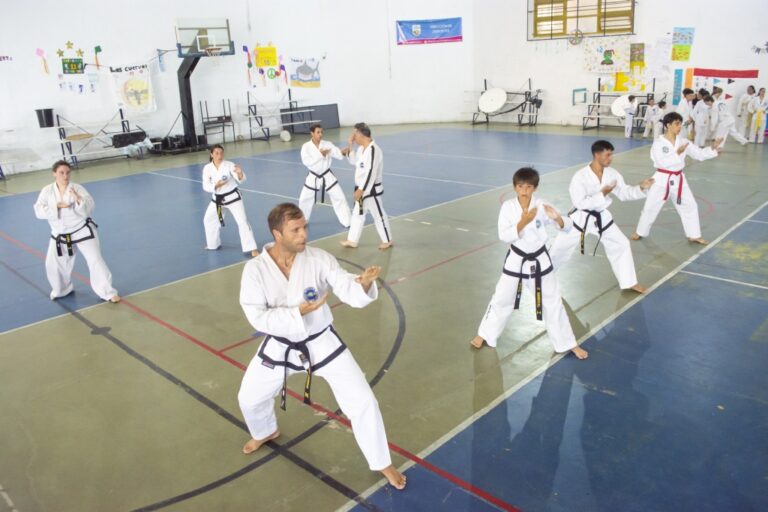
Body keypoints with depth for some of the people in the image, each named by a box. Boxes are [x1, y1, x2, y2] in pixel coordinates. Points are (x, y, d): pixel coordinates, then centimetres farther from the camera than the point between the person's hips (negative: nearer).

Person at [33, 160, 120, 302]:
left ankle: (108, 292, 1)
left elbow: (89, 209, -17)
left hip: (82, 230, -3)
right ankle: (62, 289, 39)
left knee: (95, 260, -8)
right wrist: (57, 206, -23)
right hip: (60, 234, 4)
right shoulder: (47, 191, -4)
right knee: (53, 264, 12)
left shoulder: (77, 188, -12)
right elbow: (39, 211, -11)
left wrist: (79, 199, -35)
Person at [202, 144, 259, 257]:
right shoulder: (207, 168, -8)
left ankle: (253, 249, -9)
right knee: (208, 219, 16)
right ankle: (213, 244, 39)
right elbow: (205, 186, -7)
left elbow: (240, 180, -26)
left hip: (232, 197, -4)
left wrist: (240, 173, -48)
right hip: (217, 198, 4)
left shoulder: (229, 165, -15)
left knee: (242, 221, -12)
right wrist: (216, 186, -25)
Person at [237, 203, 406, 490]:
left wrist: (364, 283, -44)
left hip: (321, 343, -1)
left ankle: (381, 463, 19)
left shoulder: (319, 259, -15)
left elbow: (350, 292, -21)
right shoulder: (255, 269, -16)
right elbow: (258, 318, -20)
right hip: (280, 347, 1)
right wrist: (299, 312, -30)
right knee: (249, 399, 18)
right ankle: (266, 432, 55)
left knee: (362, 401, -5)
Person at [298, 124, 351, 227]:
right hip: (313, 178, 0)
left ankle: (347, 222, 7)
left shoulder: (327, 144, -8)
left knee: (339, 197, -3)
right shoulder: (306, 146, -10)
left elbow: (339, 155, -15)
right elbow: (306, 161, -22)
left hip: (327, 176, 0)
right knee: (304, 199, 9)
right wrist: (320, 154, -26)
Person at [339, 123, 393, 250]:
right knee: (357, 213, 17)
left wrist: (361, 190, -24)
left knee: (378, 215, 4)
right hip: (362, 188, 10)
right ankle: (352, 240, 29)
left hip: (371, 190, -10)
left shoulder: (373, 150, -24)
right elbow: (354, 161, 22)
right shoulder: (362, 148, 7)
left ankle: (387, 240, 20)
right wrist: (349, 147, 7)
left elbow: (371, 173, -27)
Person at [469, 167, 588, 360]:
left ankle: (568, 344, 24)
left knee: (553, 302, 9)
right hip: (516, 261, 0)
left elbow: (568, 226, -13)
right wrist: (523, 222, -30)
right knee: (501, 299, 10)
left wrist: (556, 217, -34)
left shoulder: (541, 205, -10)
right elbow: (503, 236, -17)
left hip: (539, 260, 0)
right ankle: (484, 335, 30)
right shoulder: (508, 206, -10)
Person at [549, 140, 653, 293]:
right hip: (581, 218, -5)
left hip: (601, 217, 5)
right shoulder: (580, 176, -23)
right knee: (561, 247, 4)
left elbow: (624, 192, 2)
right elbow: (579, 203, -27)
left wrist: (641, 187, -16)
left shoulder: (612, 174, -6)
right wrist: (602, 194, -28)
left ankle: (629, 282, 21)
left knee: (621, 244, 6)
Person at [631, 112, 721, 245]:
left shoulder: (683, 141, 2)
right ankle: (640, 232, 22)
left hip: (678, 179, 5)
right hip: (662, 179, -5)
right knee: (650, 207, 4)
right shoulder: (658, 143, -11)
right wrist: (677, 153, -24)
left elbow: (700, 154, 2)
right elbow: (662, 162, -21)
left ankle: (694, 236, 22)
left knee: (690, 206, 9)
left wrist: (712, 148, -13)